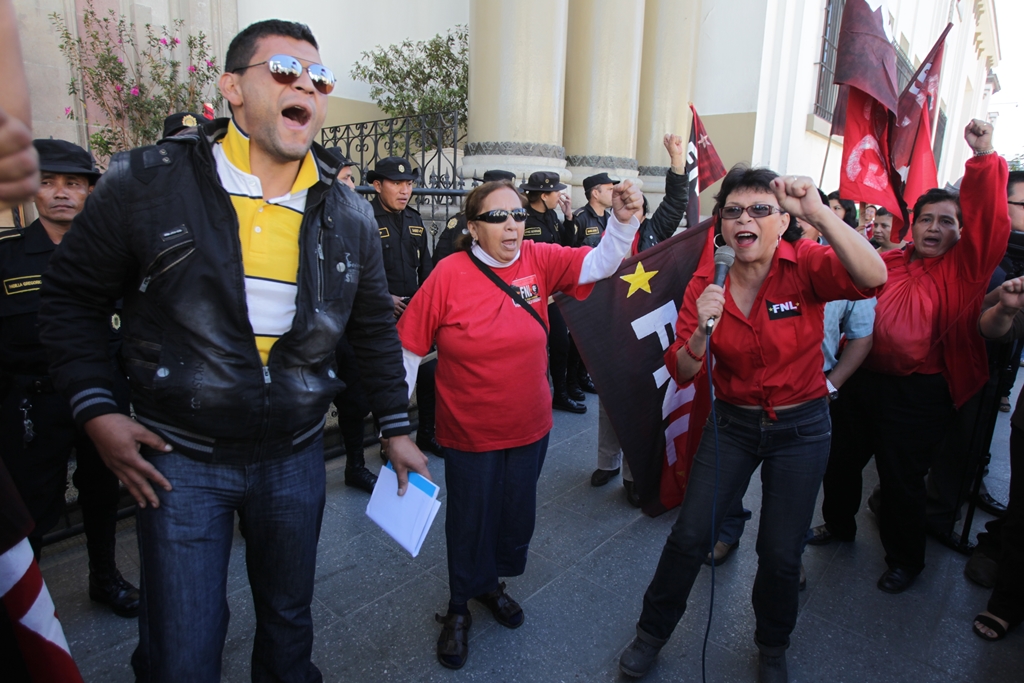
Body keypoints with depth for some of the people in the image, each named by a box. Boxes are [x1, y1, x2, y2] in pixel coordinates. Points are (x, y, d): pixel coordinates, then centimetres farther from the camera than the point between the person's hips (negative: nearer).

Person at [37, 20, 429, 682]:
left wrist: (399, 428, 9)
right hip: (180, 457, -2)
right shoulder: (147, 181, -9)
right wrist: (96, 410, -7)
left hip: (295, 456, 3)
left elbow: (376, 328, 8)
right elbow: (73, 296, 1)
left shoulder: (348, 214, 0)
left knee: (289, 618, 21)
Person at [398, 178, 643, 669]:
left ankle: (491, 583, 51)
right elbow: (408, 347, -11)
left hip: (530, 427, 4)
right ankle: (459, 608, 41)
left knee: (517, 515, 21)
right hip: (470, 434, -3)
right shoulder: (449, 274, -16)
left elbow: (600, 264, -10)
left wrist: (623, 221, -29)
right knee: (469, 522, 13)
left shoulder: (539, 261, -5)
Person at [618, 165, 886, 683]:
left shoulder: (805, 266, -14)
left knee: (781, 553, 9)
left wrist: (820, 214, -43)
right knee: (690, 537, 4)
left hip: (801, 428, -1)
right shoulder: (706, 284, -8)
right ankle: (652, 631, 30)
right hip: (732, 423, 1)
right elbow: (682, 373, -11)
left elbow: (873, 278, -35)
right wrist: (702, 333, -31)